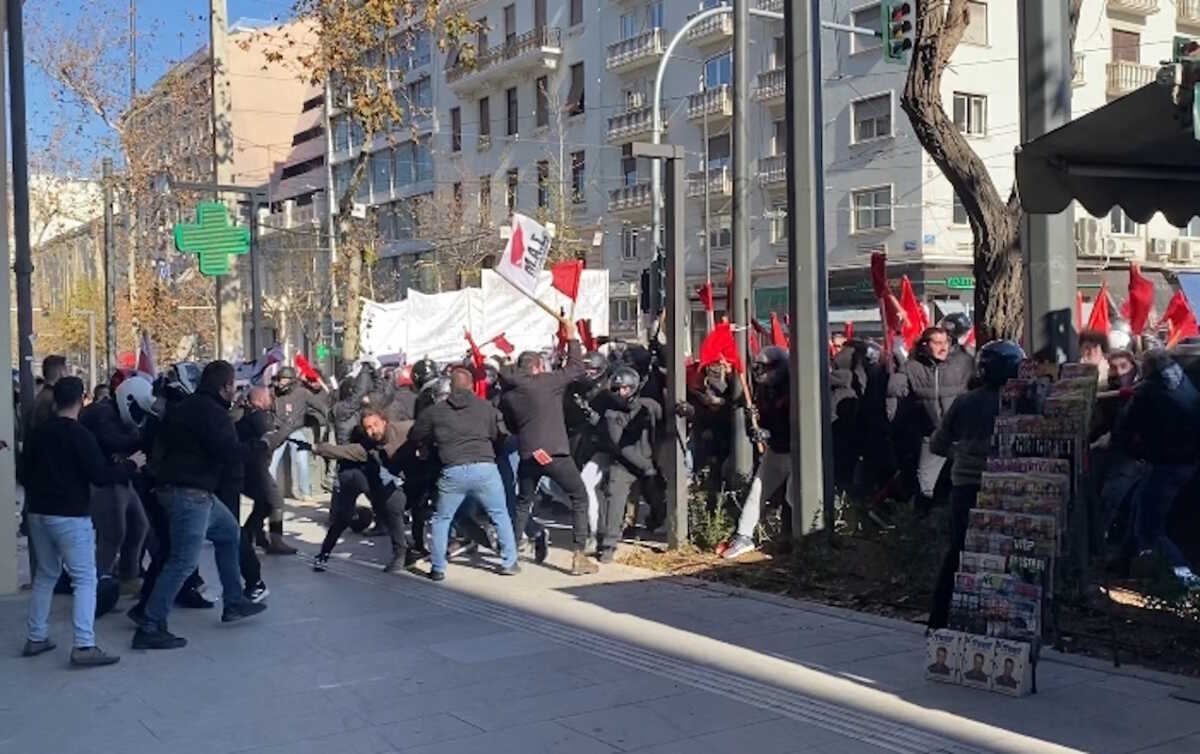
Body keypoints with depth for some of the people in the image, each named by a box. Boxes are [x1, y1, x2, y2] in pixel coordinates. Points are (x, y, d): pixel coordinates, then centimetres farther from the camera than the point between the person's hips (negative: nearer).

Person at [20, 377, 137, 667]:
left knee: (45, 575, 19)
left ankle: (36, 638, 21)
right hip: (71, 516, -7)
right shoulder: (80, 435, -14)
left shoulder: (37, 433, 8)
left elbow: (24, 473, 17)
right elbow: (101, 477, -16)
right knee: (85, 579, -5)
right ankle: (84, 646, -14)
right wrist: (131, 464, -3)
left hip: (39, 514, 7)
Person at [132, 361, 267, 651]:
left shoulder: (186, 407, 14)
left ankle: (234, 603, 30)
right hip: (190, 493, -11)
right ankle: (151, 628, -5)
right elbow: (230, 451, -22)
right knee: (184, 560, -8)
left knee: (229, 532, 23)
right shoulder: (212, 412, -16)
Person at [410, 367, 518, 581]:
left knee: (441, 519, 16)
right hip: (485, 468, 0)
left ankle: (437, 568, 15)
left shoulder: (434, 411, 9)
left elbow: (416, 438, 16)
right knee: (500, 515, 15)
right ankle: (509, 563, 16)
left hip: (452, 472, 0)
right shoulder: (486, 408, 8)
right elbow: (501, 436, 9)